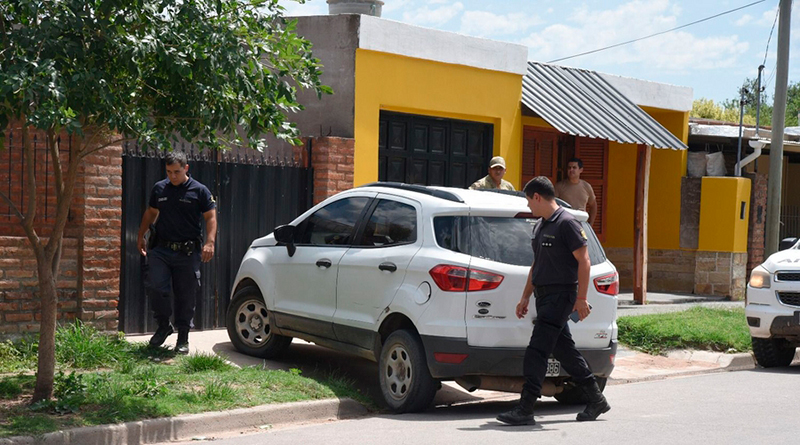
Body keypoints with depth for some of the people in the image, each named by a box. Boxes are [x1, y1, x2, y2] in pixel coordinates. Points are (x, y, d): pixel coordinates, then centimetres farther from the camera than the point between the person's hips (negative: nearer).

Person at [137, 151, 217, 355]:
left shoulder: (199, 191, 0)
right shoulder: (159, 188, 10)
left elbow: (211, 217, -1)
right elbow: (151, 213, 23)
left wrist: (210, 242, -14)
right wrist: (141, 236, 18)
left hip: (188, 253, -2)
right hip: (161, 249, 3)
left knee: (186, 296, 2)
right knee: (154, 286, -13)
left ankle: (183, 339, 14)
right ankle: (164, 326, 9)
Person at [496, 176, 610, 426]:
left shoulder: (566, 223, -13)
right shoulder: (540, 226, 15)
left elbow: (584, 261, -15)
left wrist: (581, 299, -17)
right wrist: (525, 297, 23)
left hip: (560, 295, -9)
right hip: (544, 296, 9)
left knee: (536, 351, -12)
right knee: (563, 350, 14)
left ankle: (525, 410, -12)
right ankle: (596, 400, 24)